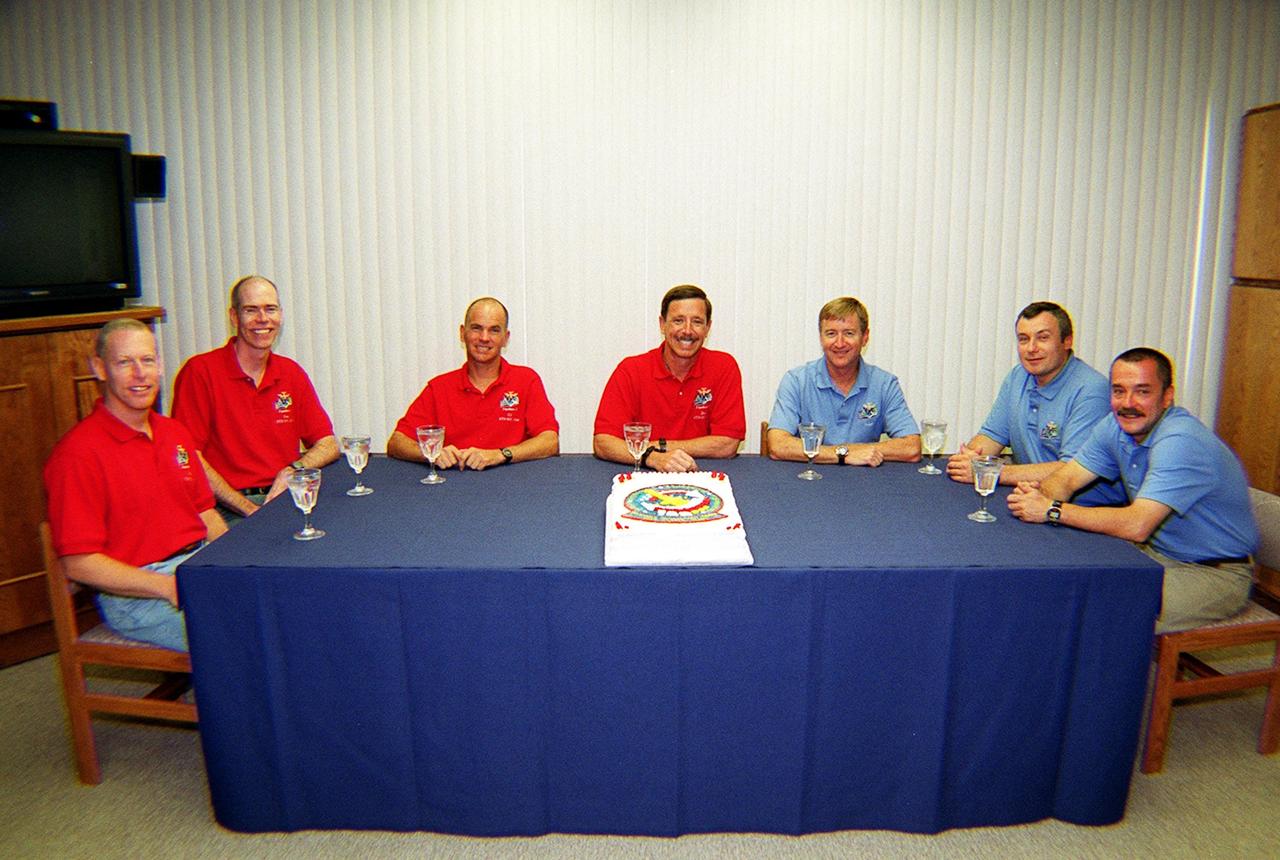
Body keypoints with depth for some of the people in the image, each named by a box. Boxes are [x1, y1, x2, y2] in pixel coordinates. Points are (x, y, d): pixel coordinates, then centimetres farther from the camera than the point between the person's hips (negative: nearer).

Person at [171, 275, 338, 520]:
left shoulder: (292, 373, 13)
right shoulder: (199, 371, -2)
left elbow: (328, 445, 14)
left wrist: (294, 470, -7)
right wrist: (250, 510, -14)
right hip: (230, 512, -5)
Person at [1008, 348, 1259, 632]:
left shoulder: (1180, 441, -28)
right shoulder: (1117, 426, -2)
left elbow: (1137, 526, -36)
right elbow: (1067, 477, 0)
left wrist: (1052, 510, -32)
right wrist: (1040, 495, -24)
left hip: (1215, 573, -7)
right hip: (1156, 552, 7)